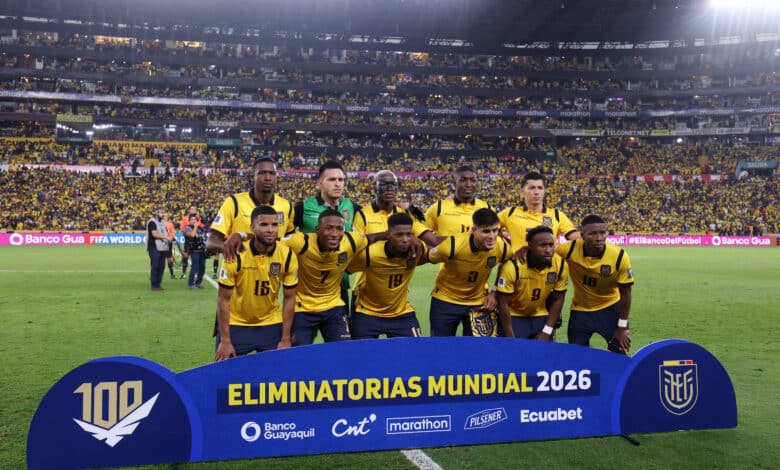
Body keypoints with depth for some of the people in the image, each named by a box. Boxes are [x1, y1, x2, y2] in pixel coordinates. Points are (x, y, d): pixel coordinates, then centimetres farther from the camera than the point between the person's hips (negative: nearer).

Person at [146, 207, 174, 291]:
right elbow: (154, 234, -19)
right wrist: (166, 237, -23)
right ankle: (154, 285, 0)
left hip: (162, 248, 8)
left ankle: (158, 284, 16)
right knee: (155, 267, -5)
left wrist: (169, 235, 6)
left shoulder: (162, 222, 18)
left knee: (161, 267, 9)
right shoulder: (152, 222, -9)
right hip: (154, 248, -8)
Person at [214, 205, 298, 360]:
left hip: (271, 324, 2)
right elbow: (224, 299, -12)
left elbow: (289, 298, -4)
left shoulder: (287, 255, -13)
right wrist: (225, 341, -12)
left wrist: (285, 339, -5)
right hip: (235, 324, -2)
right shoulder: (236, 255, -19)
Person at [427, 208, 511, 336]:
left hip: (478, 302, 3)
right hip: (445, 301, -2)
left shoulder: (502, 247, -19)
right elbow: (428, 258, -10)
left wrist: (494, 293, -3)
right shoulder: (452, 245, -30)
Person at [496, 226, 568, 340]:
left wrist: (546, 332, -6)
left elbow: (558, 299, -2)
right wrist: (511, 339, -17)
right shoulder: (513, 267, -26)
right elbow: (503, 304, -18)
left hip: (540, 316, 3)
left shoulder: (560, 265, -15)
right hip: (514, 316, -3)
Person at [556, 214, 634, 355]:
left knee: (619, 354, 5)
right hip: (580, 310, 1)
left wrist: (622, 327, -8)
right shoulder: (570, 249, -26)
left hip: (611, 307, 0)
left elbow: (625, 293, -13)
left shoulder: (619, 256, -24)